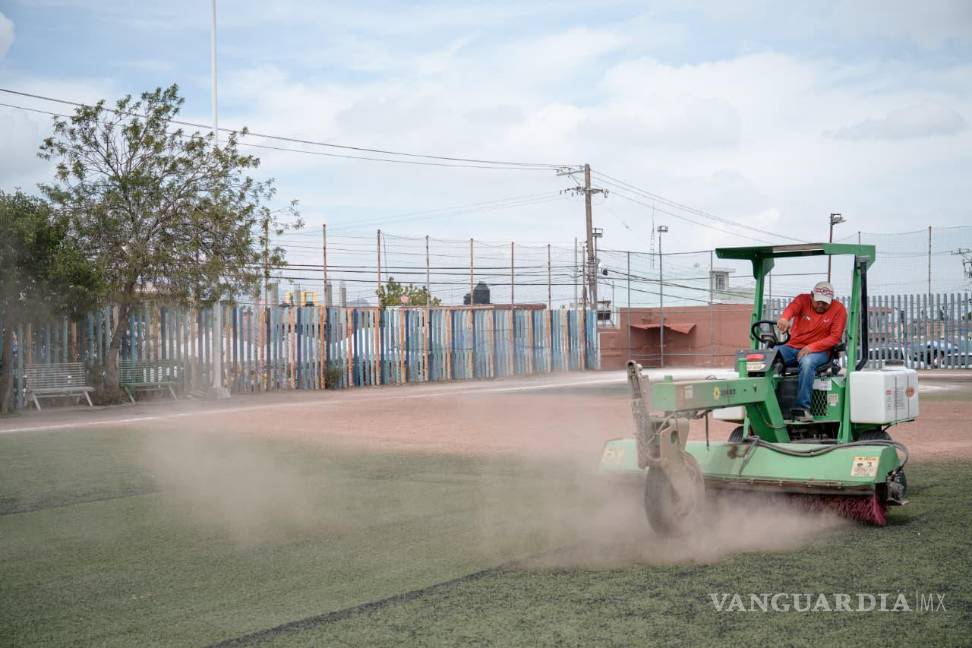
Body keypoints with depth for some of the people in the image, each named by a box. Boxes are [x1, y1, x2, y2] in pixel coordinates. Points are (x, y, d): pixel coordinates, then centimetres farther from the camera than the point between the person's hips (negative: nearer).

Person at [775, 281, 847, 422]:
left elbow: (835, 337, -9)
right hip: (793, 347, 3)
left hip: (819, 351, -3)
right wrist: (784, 318, -49)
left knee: (807, 362, -37)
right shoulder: (803, 300, 2)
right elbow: (792, 307, -23)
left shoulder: (838, 309, -2)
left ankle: (801, 407, -37)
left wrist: (811, 347, -21)